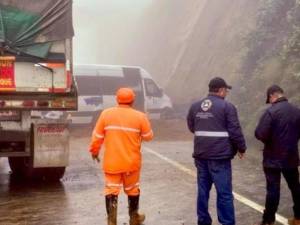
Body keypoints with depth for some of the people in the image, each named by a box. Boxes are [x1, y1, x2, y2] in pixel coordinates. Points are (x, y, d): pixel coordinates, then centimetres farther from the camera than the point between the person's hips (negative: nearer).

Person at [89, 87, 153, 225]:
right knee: (132, 189, 18)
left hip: (111, 162, 0)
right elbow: (148, 136, 3)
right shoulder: (140, 116, -7)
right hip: (131, 161, 0)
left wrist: (94, 150, 16)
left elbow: (97, 136, 1)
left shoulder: (106, 114, -4)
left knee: (111, 190, 6)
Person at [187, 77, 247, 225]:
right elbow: (235, 131, -10)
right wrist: (241, 148, 4)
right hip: (220, 155, -6)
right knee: (224, 193, -1)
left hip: (201, 155, 6)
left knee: (203, 190, 14)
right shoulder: (227, 107, -9)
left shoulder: (195, 106, 9)